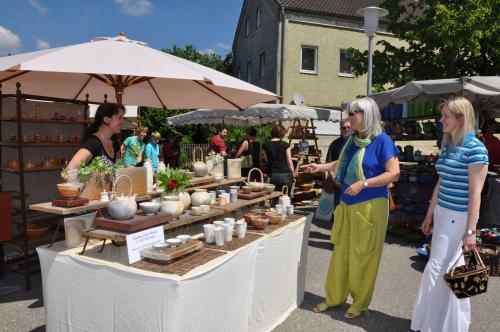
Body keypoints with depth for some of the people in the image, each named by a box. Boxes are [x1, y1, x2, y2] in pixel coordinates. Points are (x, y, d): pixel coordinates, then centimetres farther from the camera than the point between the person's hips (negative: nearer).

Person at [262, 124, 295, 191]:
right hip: (284, 174, -3)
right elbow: (289, 163, -4)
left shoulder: (266, 145, 3)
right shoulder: (285, 145, -6)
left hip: (272, 175, 3)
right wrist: (293, 176, 6)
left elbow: (266, 161, 9)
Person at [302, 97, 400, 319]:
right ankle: (335, 297, 27)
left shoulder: (382, 140, -12)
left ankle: (360, 303, 23)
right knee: (341, 252, 13)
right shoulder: (352, 140, 7)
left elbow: (394, 174, -15)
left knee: (363, 256, 5)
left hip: (369, 206, -6)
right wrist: (320, 167, 10)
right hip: (347, 204, 7)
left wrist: (363, 183, -22)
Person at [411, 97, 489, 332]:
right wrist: (430, 215, 18)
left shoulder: (475, 149, -14)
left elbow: (475, 192, -17)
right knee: (452, 269, 17)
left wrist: (470, 230, -18)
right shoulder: (447, 146, 10)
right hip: (442, 214, 8)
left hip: (459, 218, -8)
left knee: (437, 270, -3)